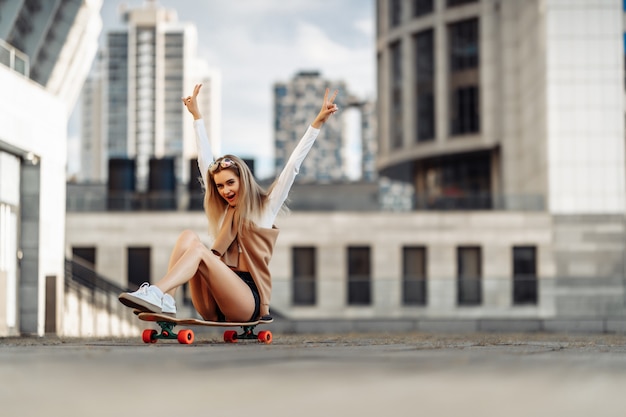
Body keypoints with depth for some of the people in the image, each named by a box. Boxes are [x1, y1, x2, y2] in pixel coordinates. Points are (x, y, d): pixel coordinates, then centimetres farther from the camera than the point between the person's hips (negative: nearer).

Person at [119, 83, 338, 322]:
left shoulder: (266, 207, 12)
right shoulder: (221, 210, 24)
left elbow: (293, 165, 7)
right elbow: (205, 160, 30)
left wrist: (318, 122, 3)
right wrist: (196, 116, 36)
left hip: (247, 301, -4)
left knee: (199, 249, -26)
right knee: (188, 236, -18)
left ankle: (156, 295, -49)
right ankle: (165, 301, -39)